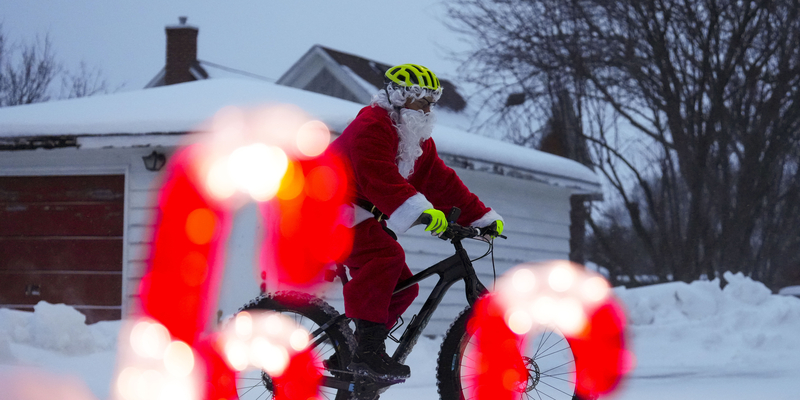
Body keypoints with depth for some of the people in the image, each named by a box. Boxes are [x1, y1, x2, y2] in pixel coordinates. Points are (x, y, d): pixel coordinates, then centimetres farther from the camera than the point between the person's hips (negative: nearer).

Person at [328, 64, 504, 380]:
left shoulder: (418, 141, 13)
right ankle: (368, 348, -35)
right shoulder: (371, 128, -19)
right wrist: (420, 209, -48)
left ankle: (347, 356, 9)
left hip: (361, 218, 10)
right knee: (388, 256, -31)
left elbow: (441, 181, 14)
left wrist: (482, 217, 7)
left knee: (404, 288, 2)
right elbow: (380, 177, -35)